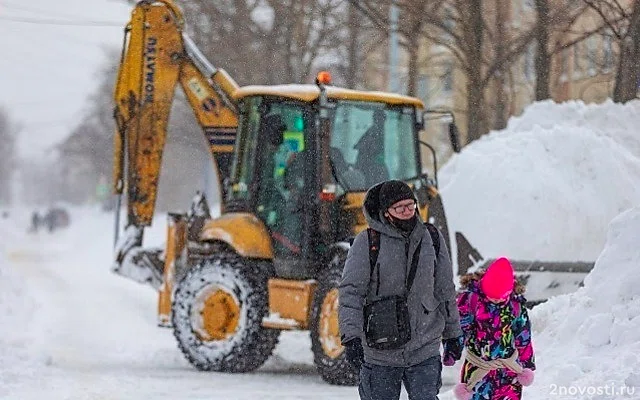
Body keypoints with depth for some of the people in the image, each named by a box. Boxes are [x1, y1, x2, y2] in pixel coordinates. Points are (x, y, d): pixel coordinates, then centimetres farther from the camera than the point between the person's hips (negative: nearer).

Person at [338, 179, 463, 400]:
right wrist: (351, 336, -20)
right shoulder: (367, 242, -5)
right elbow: (350, 291, -9)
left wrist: (452, 334, 19)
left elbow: (445, 290, 16)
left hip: (424, 350, 2)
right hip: (379, 353, -2)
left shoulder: (432, 239, 7)